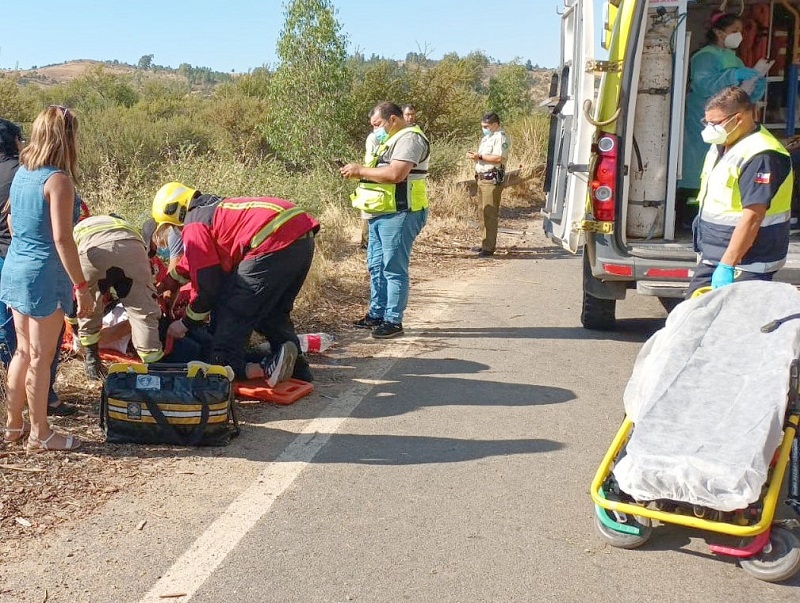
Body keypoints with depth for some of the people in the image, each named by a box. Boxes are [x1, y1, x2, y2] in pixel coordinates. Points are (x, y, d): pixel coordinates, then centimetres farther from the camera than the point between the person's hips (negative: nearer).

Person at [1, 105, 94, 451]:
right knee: (41, 358, 3)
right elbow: (62, 239, -20)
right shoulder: (58, 180, -17)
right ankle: (40, 434, 15)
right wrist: (81, 286, -17)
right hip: (44, 276, -8)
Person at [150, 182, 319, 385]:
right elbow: (192, 263, 44)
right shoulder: (213, 208, 32)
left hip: (274, 243, -10)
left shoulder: (193, 226, 4)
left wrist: (186, 323, 14)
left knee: (230, 313, 1)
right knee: (273, 311, 23)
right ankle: (296, 364, 15)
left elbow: (206, 284, 1)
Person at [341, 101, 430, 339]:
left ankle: (393, 321, -2)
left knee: (394, 268, -7)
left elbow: (396, 174, -24)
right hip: (381, 214, 11)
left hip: (398, 214, -11)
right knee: (376, 266, 13)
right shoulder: (392, 140, 23)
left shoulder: (409, 138, -11)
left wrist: (361, 170, -15)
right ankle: (376, 314, 22)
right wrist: (358, 171, 5)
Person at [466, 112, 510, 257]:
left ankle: (489, 247, -11)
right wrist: (475, 157, 5)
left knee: (490, 214, -11)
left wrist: (480, 157, -17)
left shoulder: (500, 137, -10)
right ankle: (485, 243, 22)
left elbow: (499, 158, -22)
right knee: (484, 213, 14)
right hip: (482, 178, 10)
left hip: (492, 179, -10)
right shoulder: (487, 137, 21)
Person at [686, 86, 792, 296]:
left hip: (744, 266, -10)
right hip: (712, 255, 10)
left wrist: (727, 266, -30)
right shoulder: (721, 146, 11)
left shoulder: (761, 156, -21)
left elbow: (752, 217, -27)